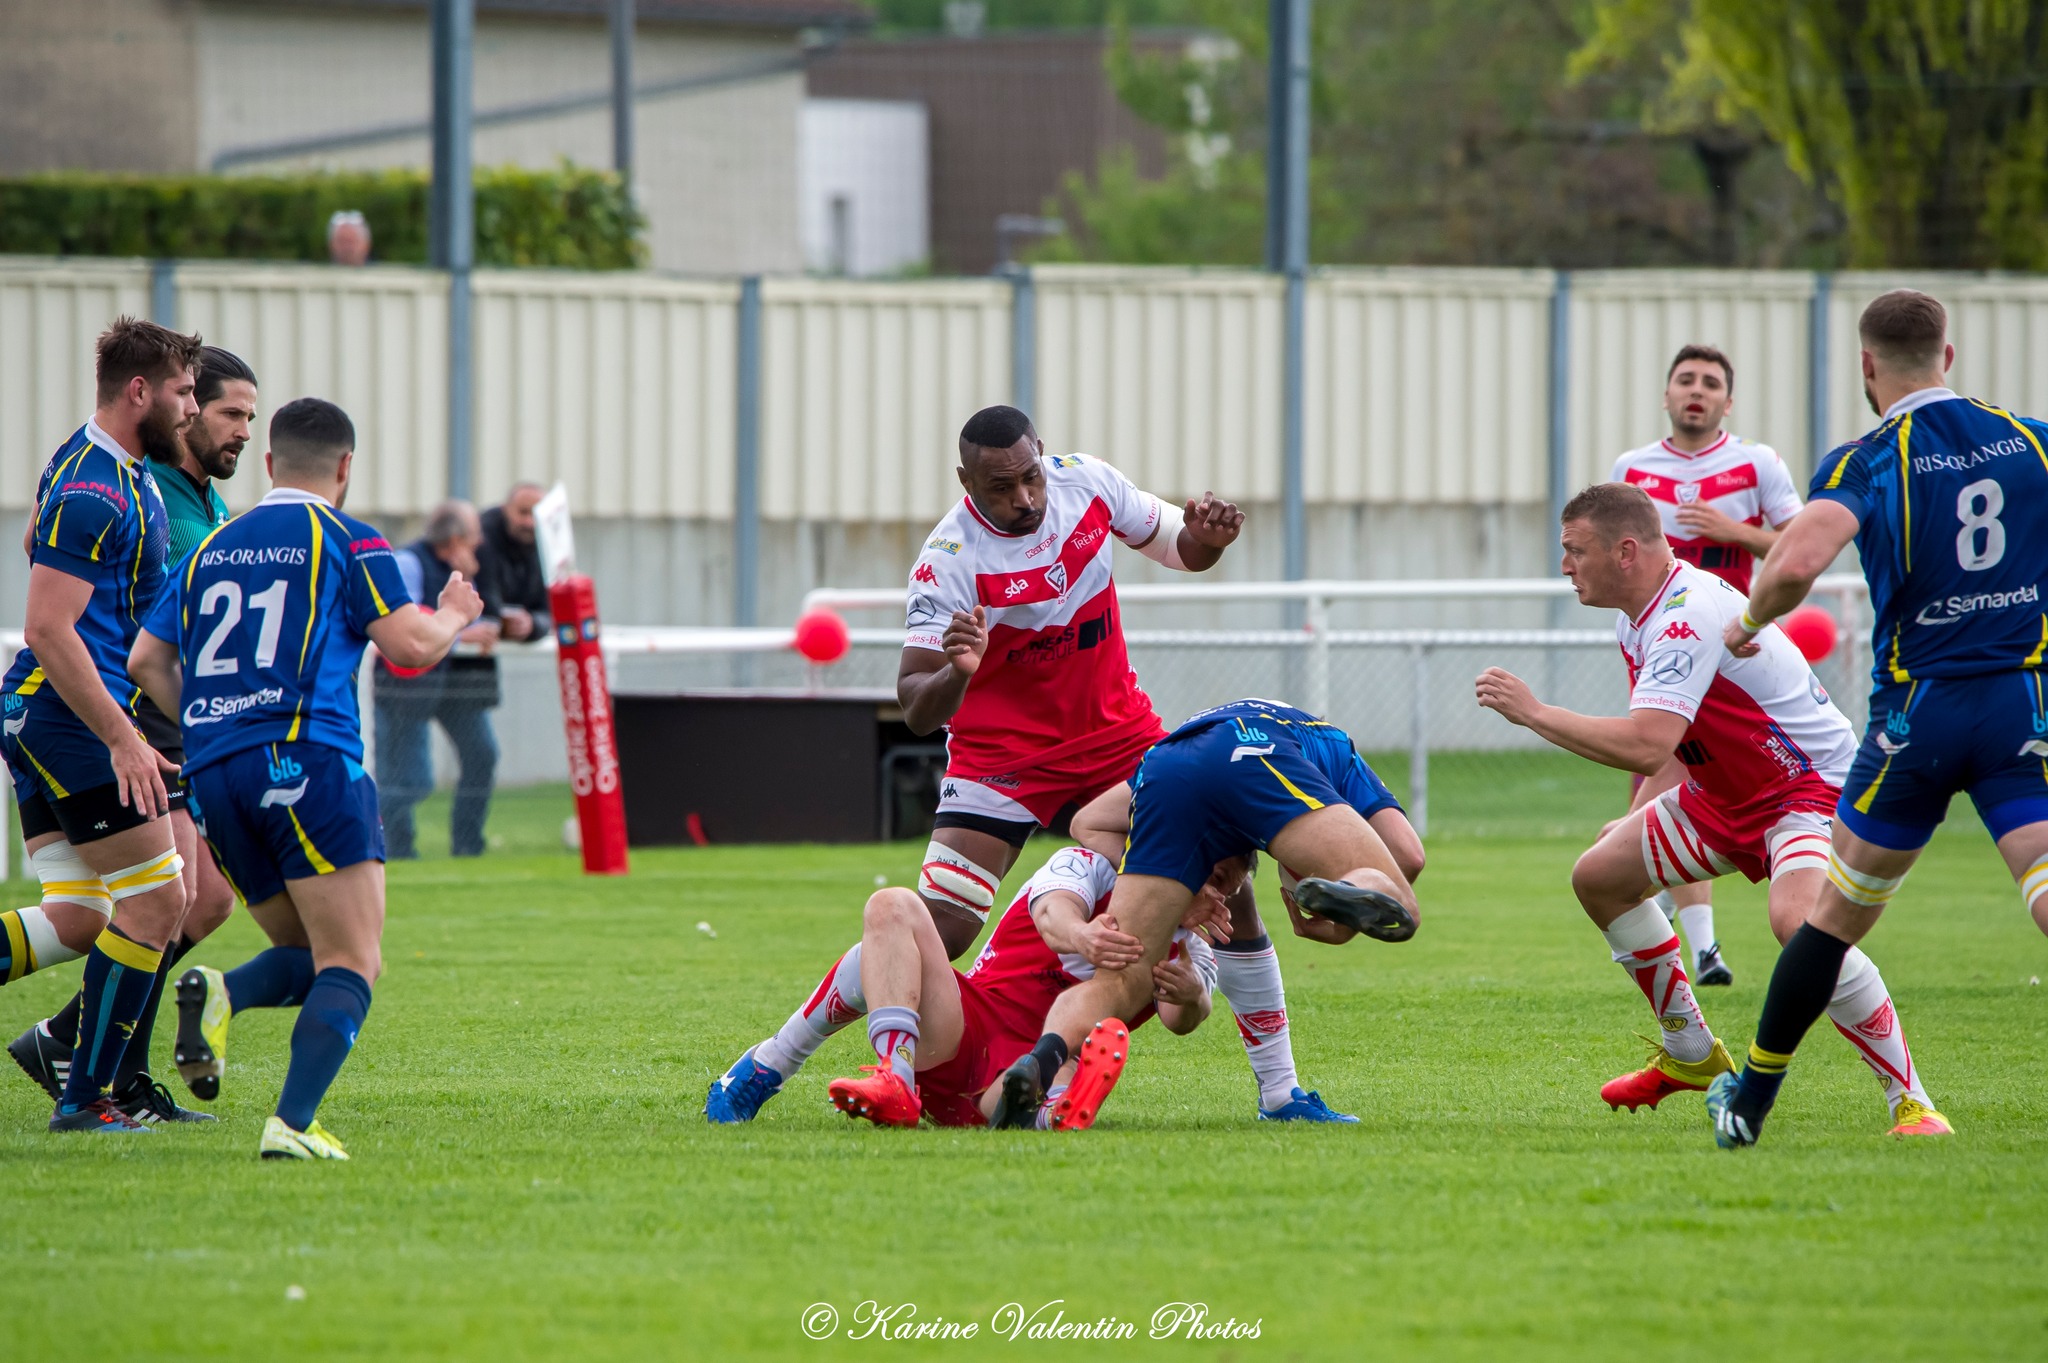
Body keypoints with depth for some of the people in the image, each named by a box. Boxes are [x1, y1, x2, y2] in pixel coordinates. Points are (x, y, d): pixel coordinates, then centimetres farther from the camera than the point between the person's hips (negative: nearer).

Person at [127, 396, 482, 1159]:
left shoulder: (212, 548, 19)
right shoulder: (347, 541, 2)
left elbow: (146, 659, 18)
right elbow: (410, 647, -5)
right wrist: (456, 615, 15)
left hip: (212, 778, 6)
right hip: (305, 760, -6)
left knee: (312, 955, 17)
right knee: (351, 966, -5)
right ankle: (293, 1123, -24)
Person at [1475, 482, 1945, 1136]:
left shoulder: (1688, 617, -29)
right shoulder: (1638, 617, 4)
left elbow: (1646, 745, -40)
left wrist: (1533, 711, -31)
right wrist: (1640, 818, 11)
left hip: (1814, 785, -11)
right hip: (1728, 793, 11)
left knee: (1798, 921, -36)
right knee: (1599, 876, 11)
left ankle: (1910, 1100, -27)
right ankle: (1690, 1056, 25)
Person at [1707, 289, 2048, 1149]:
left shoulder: (1866, 463, -7)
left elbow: (1796, 562, -23)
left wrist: (1749, 623, -4)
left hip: (1917, 711, -1)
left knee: (1841, 907, 14)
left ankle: (1751, 1101, 26)